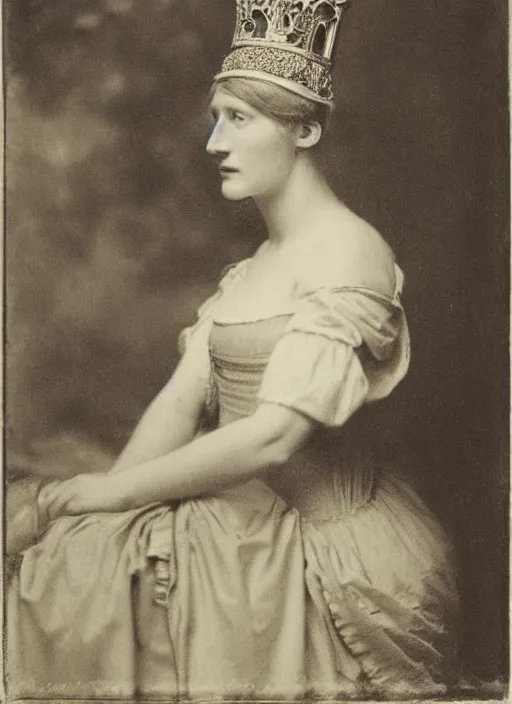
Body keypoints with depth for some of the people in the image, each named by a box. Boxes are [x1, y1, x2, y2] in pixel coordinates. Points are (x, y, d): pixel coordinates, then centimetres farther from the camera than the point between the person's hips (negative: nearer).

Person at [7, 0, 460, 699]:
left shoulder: (350, 252, -14)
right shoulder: (249, 268, 13)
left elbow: (272, 436, -22)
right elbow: (181, 401, 5)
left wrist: (114, 491, -13)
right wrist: (91, 506, -9)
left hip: (317, 555, -7)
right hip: (237, 523, 7)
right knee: (72, 559, -8)